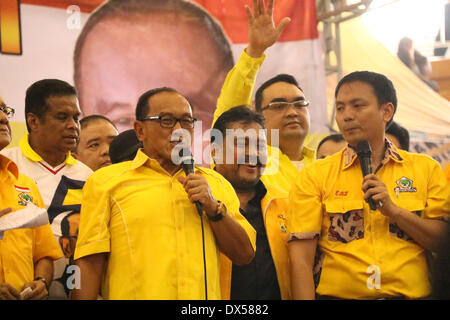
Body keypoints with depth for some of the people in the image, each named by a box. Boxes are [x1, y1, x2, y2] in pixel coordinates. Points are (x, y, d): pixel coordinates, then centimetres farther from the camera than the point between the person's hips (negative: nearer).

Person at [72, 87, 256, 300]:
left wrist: (213, 208, -5)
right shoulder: (105, 181, 2)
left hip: (204, 294, 3)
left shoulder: (216, 183, 13)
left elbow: (244, 255, 8)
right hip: (137, 293, -2)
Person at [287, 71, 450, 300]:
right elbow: (301, 261, 0)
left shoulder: (426, 169, 13)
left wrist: (394, 210, -5)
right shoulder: (313, 176, 6)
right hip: (338, 294, -2)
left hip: (412, 293, 2)